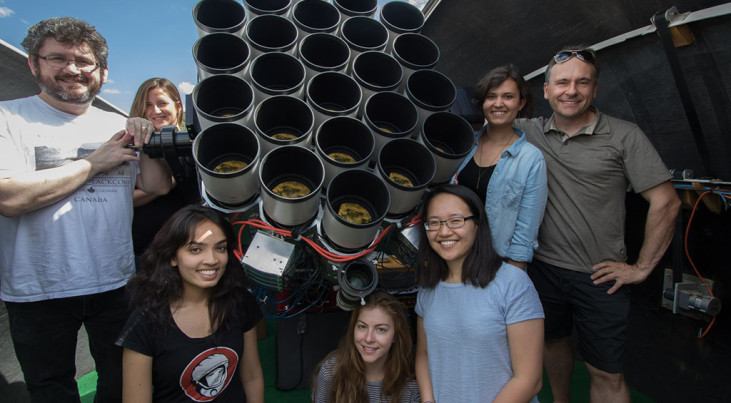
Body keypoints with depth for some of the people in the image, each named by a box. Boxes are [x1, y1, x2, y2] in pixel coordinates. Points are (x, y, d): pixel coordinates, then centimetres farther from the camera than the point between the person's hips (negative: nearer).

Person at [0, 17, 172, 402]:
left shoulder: (119, 125, 6)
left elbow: (159, 185, 3)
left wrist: (145, 142, -13)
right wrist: (94, 162, -14)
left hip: (116, 283, 3)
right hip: (37, 291, -2)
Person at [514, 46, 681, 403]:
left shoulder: (624, 136, -8)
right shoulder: (529, 132, 0)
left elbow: (666, 202, -7)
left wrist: (642, 268, -7)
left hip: (600, 277, -3)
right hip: (543, 267, 3)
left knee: (606, 373, 7)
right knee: (553, 341, 23)